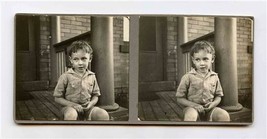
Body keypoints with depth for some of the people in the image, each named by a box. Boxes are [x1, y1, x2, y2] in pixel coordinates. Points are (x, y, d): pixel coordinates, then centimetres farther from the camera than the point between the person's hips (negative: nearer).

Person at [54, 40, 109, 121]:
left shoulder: (91, 77, 5)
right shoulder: (65, 77, -6)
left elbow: (95, 95, 15)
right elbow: (57, 98, -3)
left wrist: (91, 103, -9)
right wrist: (73, 105, -16)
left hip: (87, 108, 3)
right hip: (70, 107, -3)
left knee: (104, 115, -23)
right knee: (71, 115, -39)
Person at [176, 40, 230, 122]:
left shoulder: (214, 77, 6)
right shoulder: (188, 77, -5)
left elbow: (218, 96, 15)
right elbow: (180, 98, -3)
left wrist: (213, 103, -8)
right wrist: (194, 105, -17)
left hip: (209, 109, 4)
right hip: (192, 107, -3)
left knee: (225, 116, -24)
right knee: (190, 116, -38)